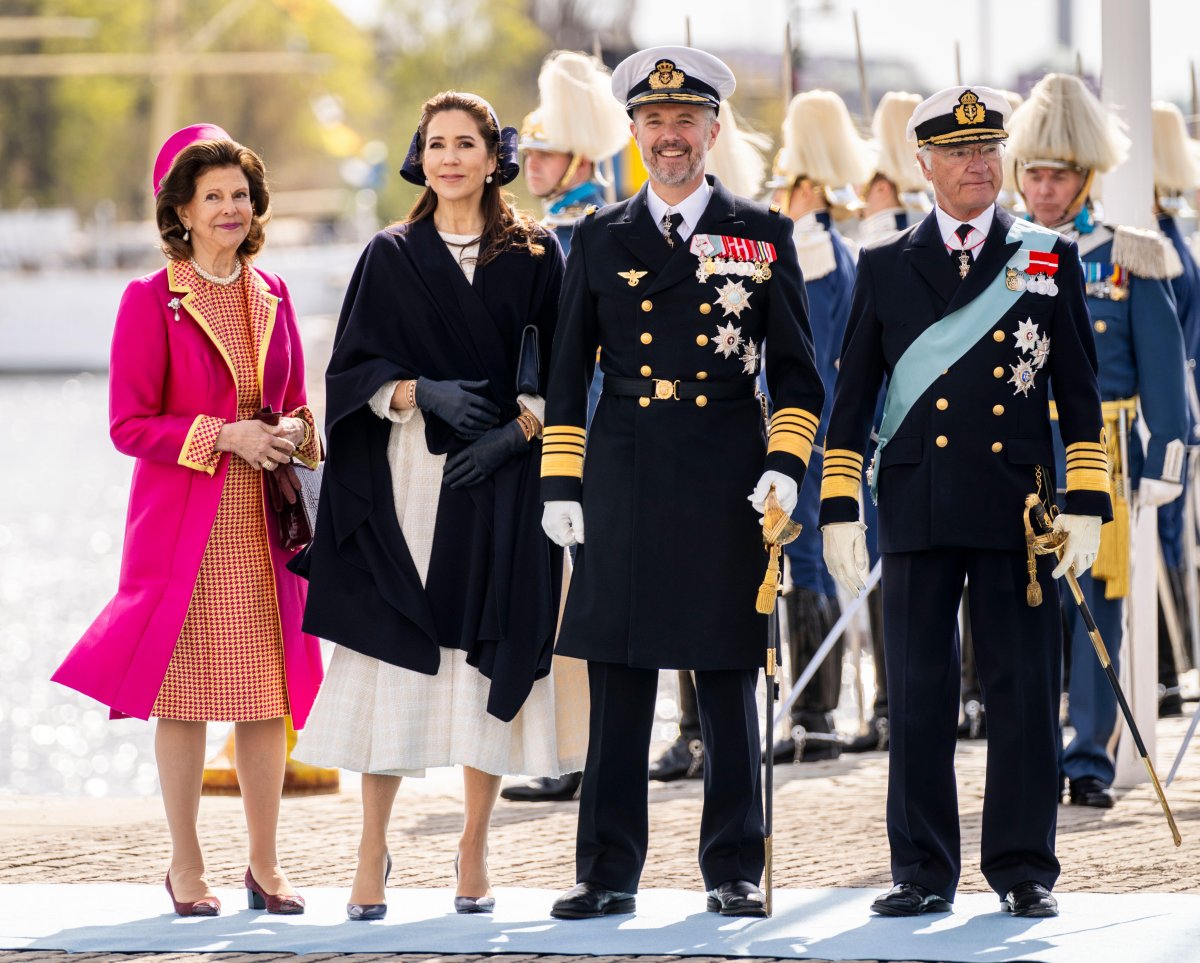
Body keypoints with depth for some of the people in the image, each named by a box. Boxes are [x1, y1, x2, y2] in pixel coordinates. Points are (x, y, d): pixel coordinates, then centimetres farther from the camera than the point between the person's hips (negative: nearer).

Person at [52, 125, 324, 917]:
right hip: (183, 523, -4)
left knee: (267, 694, 4)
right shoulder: (151, 301, -5)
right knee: (185, 694, -1)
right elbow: (129, 425, -7)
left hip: (263, 523, 4)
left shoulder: (272, 295, 11)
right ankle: (186, 866, 8)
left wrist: (295, 433, -2)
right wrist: (223, 436, -15)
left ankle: (265, 863, 12)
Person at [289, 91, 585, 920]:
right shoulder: (390, 258, 9)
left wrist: (516, 431, -13)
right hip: (406, 483, 0)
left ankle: (474, 852, 9)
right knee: (394, 663, -5)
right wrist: (425, 394, -14)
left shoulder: (534, 254, 7)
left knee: (491, 660, -1)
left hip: (503, 481, 0)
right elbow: (355, 370, 4)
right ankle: (373, 853, 1)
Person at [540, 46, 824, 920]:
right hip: (623, 480, 1)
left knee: (729, 684, 3)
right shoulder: (602, 241, 11)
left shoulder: (763, 237, 7)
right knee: (617, 687, 0)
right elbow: (569, 373, 12)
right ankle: (609, 873, 4)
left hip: (727, 485, -1)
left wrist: (786, 464, -6)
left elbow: (797, 370, 7)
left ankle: (735, 872, 9)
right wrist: (560, 485, 5)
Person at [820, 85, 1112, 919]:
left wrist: (1086, 503, -2)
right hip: (918, 508, 1)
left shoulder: (1050, 260, 8)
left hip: (1018, 508, -1)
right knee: (917, 695, 1)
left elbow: (1080, 391, 7)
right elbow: (853, 397, 10)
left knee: (1024, 692, 0)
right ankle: (924, 870, 8)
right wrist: (839, 509, 2)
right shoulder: (885, 268, 10)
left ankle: (1024, 866, 7)